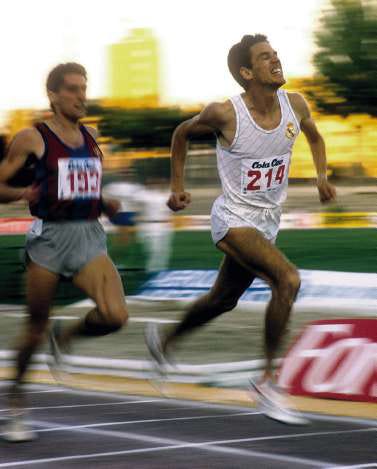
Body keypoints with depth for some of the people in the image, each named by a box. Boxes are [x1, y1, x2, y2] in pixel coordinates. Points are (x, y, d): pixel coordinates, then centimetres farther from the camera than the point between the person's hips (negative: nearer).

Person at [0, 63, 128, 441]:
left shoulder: (91, 137, 13)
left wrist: (106, 205, 9)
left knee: (115, 315, -17)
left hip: (90, 238, 4)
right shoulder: (32, 138, -4)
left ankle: (65, 338, 15)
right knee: (35, 327, 4)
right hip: (49, 236, -4)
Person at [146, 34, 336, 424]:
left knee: (223, 300, 21)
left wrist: (321, 176, 1)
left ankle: (165, 342, 49)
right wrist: (177, 186, 3)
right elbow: (183, 133, 1)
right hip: (233, 218, -7)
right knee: (288, 279, -27)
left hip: (268, 221, 7)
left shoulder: (295, 105, -6)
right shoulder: (226, 114, -19)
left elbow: (314, 136, 17)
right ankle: (267, 382, -17)